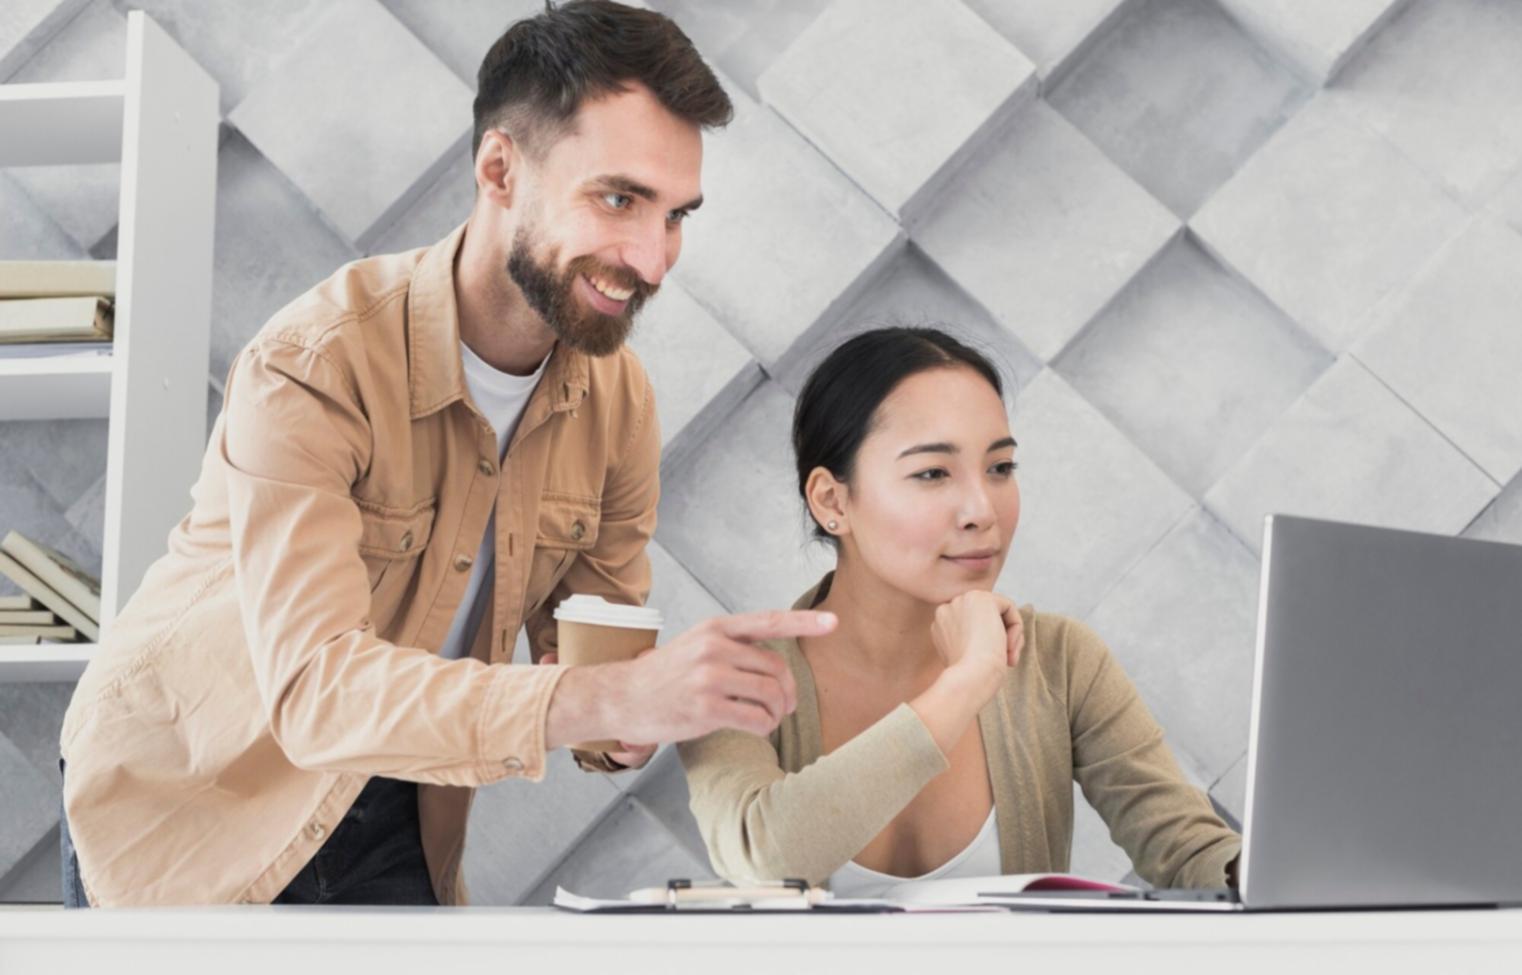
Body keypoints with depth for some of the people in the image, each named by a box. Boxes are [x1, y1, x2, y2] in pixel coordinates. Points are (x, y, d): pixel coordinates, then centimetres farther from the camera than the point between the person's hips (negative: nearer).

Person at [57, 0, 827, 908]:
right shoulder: (312, 368, -27)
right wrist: (605, 699, -49)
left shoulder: (619, 393, -8)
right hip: (186, 802, -5)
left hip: (394, 822, 5)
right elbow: (313, 685, -37)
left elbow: (593, 641, 1)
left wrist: (621, 726, -24)